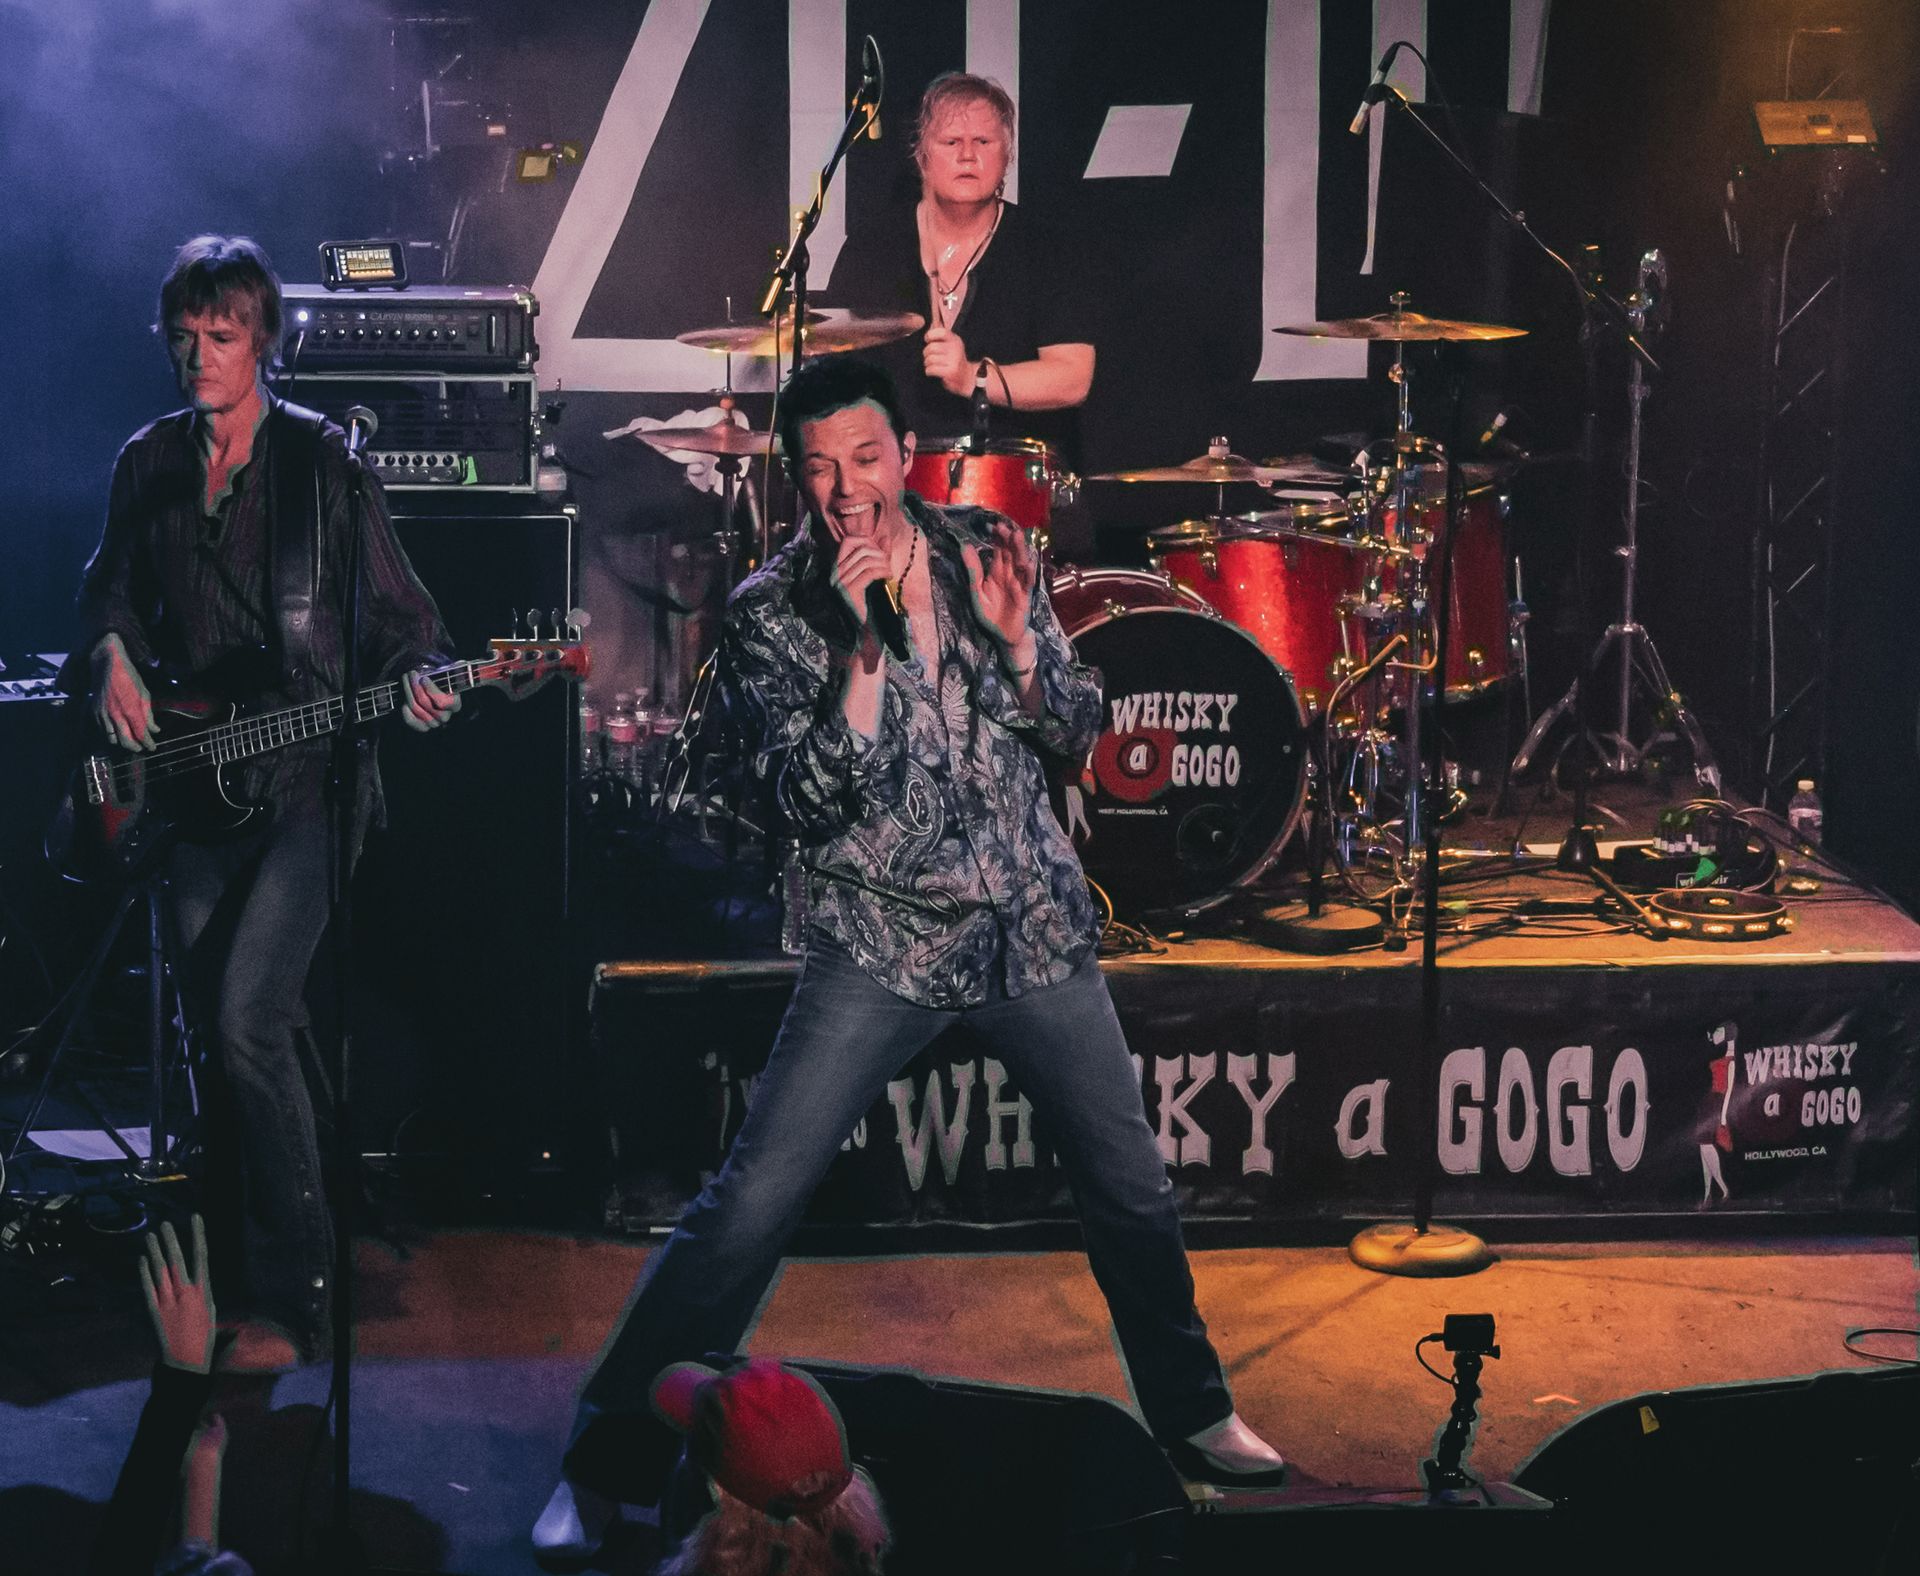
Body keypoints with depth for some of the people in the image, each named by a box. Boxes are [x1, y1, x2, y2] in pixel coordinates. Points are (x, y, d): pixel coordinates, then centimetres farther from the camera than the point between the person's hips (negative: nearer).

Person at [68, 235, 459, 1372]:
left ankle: (290, 1298, -11)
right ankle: (234, 1257, 25)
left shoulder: (322, 460, -3)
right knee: (219, 1023, 9)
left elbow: (398, 613, 0)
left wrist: (416, 680, -20)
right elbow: (112, 588, 19)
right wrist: (112, 653, -2)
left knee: (246, 1016, -17)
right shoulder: (150, 464, 11)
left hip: (304, 778, -5)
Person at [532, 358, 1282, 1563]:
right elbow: (819, 805, -18)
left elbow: (1078, 732, 4)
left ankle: (1193, 1414, 38)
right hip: (888, 942, -4)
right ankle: (608, 1464, -4)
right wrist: (860, 642, -27)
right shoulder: (772, 613, -9)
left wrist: (1015, 635, -15)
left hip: (1037, 926, 4)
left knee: (1133, 1184, 14)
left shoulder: (981, 552, 1)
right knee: (752, 1203, -13)